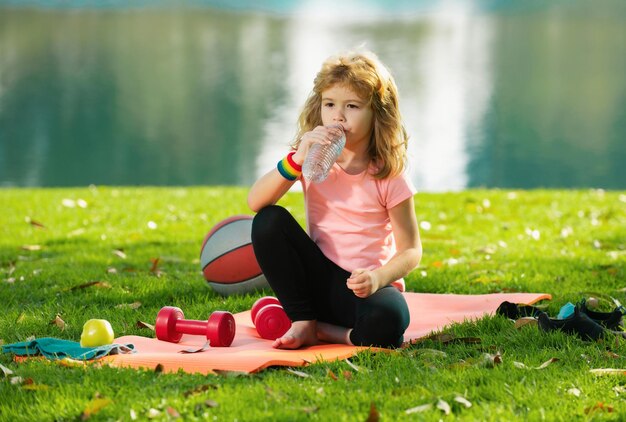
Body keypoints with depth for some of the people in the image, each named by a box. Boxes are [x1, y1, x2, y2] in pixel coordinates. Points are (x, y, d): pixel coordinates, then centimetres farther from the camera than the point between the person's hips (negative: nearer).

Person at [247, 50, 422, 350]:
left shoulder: (388, 176, -8)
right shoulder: (311, 159, 0)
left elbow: (411, 250, -6)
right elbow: (255, 202, -13)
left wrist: (378, 277, -26)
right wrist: (296, 160, -27)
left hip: (364, 286, -3)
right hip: (319, 280, 3)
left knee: (387, 322, -37)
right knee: (269, 221, -19)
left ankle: (324, 332, -7)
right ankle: (303, 323, -10)